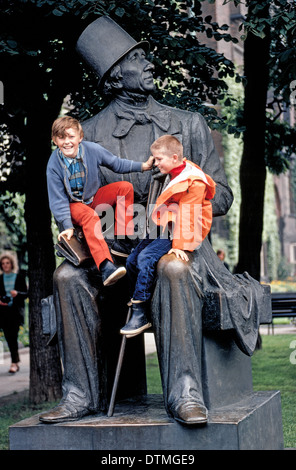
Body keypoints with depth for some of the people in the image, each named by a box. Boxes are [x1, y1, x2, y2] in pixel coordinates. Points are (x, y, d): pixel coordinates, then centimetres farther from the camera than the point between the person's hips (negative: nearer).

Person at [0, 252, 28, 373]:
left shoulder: (19, 278, 4)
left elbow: (26, 294, 3)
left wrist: (17, 293, -16)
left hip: (16, 310, -3)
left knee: (13, 335, -13)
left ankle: (14, 363, -14)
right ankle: (16, 361, 15)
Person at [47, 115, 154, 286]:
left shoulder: (93, 150, -11)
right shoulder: (54, 165, -17)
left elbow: (117, 164, 5)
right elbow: (58, 200, -13)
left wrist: (141, 166, -2)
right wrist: (68, 226, -21)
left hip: (95, 197, 4)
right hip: (73, 205, -4)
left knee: (125, 187, -17)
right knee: (90, 216, -37)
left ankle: (120, 240, -22)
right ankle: (106, 266, -54)